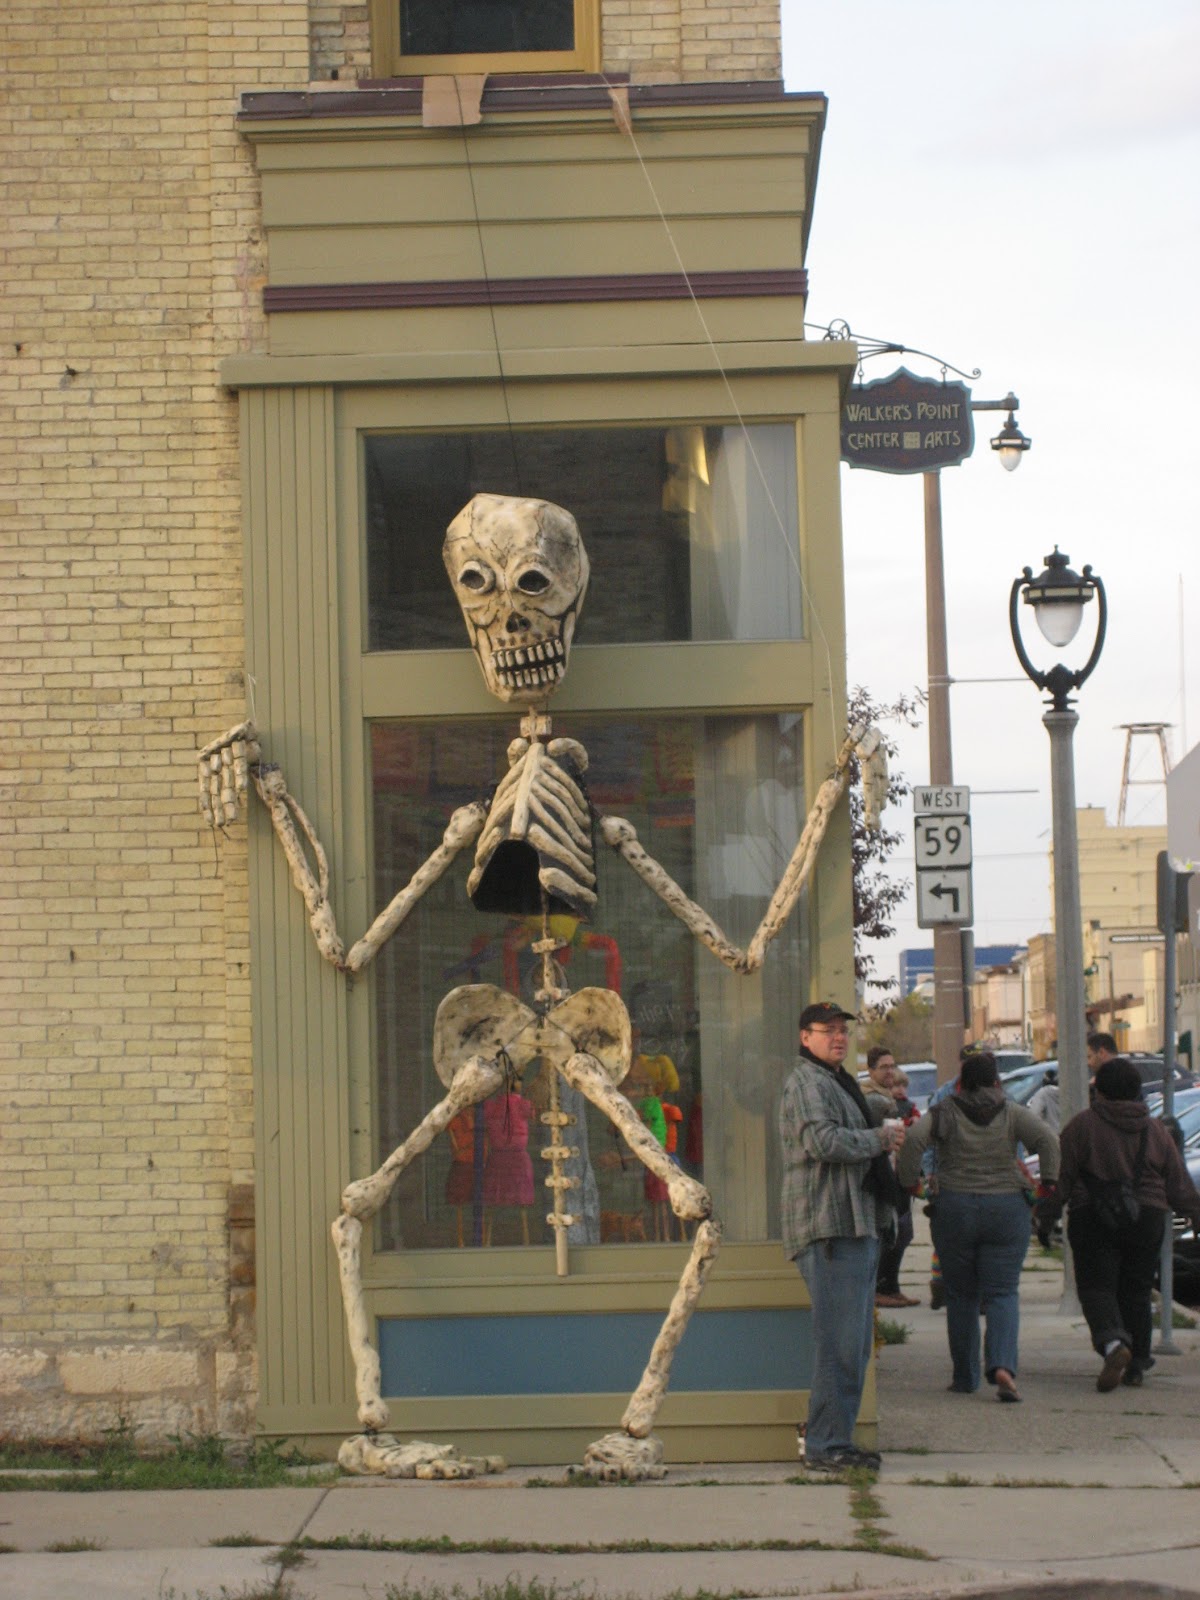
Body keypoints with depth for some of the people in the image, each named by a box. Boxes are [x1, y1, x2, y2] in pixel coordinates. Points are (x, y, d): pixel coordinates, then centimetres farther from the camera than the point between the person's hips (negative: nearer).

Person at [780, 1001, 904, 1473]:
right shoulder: (806, 1082, -9)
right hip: (829, 1227, -11)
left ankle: (836, 1440, 19)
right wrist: (879, 1139, -11)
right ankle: (826, 1446, -11)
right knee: (840, 1341, -12)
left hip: (856, 1225, 11)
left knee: (855, 1342, 13)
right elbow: (823, 1140, -24)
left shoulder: (836, 1081, 25)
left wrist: (887, 1133, 17)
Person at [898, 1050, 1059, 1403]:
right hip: (1007, 1209, 0)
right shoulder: (1013, 1114, 2)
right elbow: (1047, 1139, -10)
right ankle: (1002, 1365, -21)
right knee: (1002, 1293, 2)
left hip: (954, 1209, 0)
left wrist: (908, 1182, -5)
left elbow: (914, 1139, -15)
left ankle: (965, 1377, 16)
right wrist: (1048, 1181, -3)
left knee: (961, 1296, 12)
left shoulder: (944, 1113, 0)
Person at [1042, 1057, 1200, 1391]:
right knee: (1136, 1292, 13)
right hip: (1147, 1221, 4)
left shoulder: (1083, 1126, -4)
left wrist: (1046, 1212, 1)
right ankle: (1136, 1365, 14)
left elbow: (1061, 1178, -7)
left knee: (1096, 1287, -3)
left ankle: (1114, 1343, -28)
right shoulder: (1156, 1131, 8)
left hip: (1094, 1220, -4)